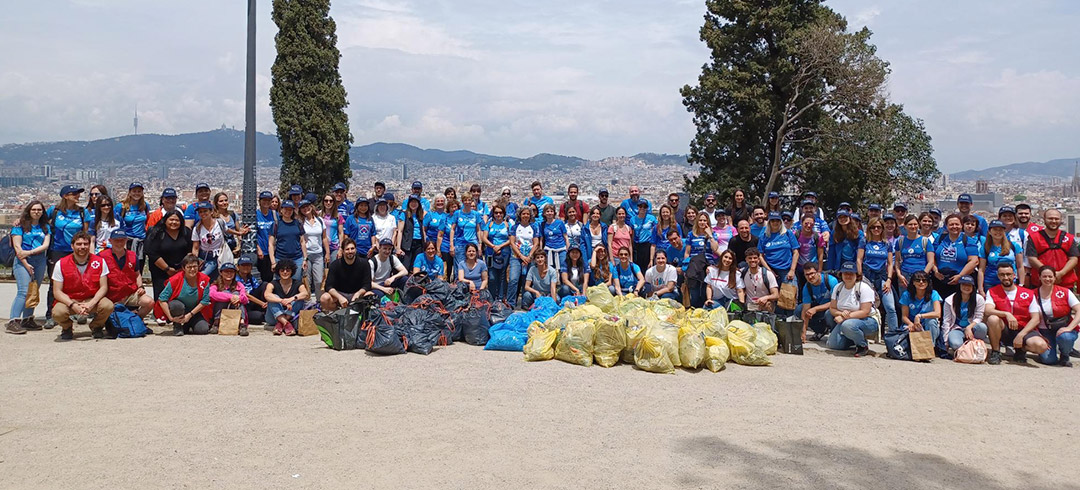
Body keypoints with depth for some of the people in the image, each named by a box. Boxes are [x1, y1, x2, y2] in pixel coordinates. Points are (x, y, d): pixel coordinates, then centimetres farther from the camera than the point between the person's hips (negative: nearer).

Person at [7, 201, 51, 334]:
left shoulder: (46, 227, 14)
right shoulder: (20, 225, 2)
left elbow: (45, 245, 3)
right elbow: (17, 247, -4)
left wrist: (30, 252, -12)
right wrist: (26, 264, -11)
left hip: (40, 261, 5)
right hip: (22, 261, -4)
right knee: (23, 291, -15)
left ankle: (27, 320, 14)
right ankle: (13, 322, -17)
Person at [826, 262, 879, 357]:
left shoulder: (864, 288, -14)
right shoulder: (838, 287, 4)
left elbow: (865, 312, -21)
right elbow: (832, 308, 4)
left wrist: (845, 317, -25)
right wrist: (840, 313, -20)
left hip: (867, 320, -6)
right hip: (845, 320, 6)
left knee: (847, 325, -38)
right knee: (832, 344, -10)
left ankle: (863, 346, -10)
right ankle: (855, 338, 18)